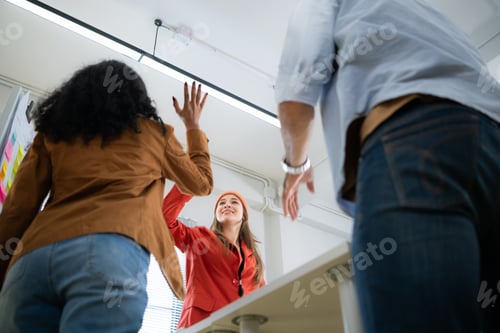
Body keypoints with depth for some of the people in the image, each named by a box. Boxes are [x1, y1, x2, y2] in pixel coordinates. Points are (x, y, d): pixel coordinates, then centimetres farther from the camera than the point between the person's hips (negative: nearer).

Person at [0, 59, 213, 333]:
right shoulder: (153, 132, 23)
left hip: (34, 257, 4)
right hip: (110, 250, -3)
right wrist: (193, 126, 48)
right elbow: (201, 183, 36)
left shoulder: (52, 131, 25)